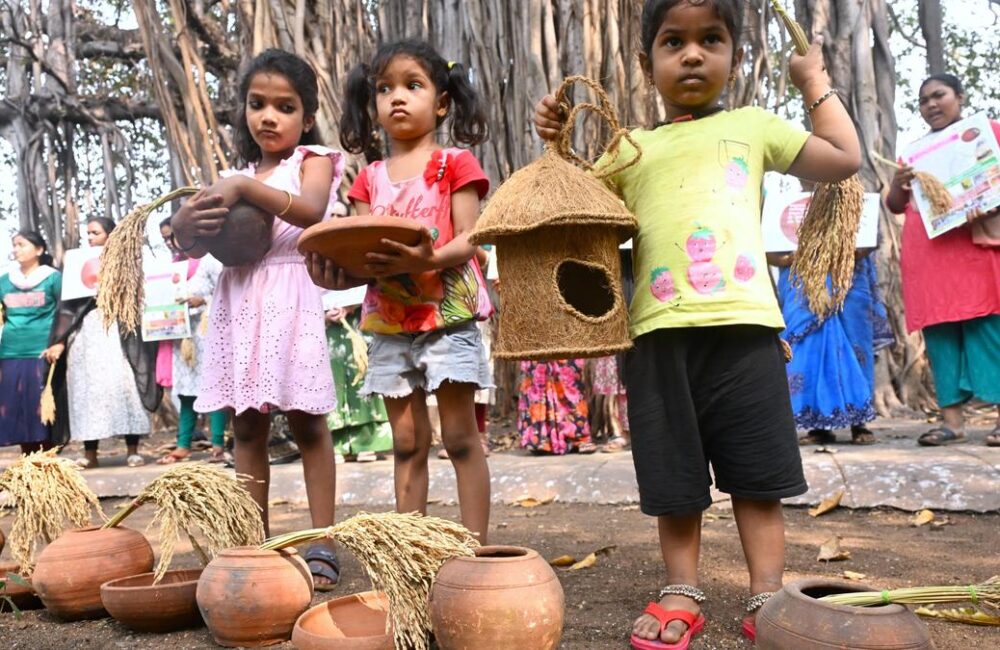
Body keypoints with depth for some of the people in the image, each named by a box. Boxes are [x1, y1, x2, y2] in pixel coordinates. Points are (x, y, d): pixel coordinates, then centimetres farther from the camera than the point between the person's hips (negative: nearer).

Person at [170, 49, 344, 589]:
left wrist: (247, 189, -21)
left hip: (290, 297, -5)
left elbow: (311, 210, -15)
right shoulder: (235, 176, 21)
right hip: (237, 299, 5)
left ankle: (322, 546, -2)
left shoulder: (314, 160, 7)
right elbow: (191, 246, 17)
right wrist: (188, 224, -5)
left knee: (305, 422, -5)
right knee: (246, 426, 4)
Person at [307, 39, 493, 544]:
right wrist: (339, 272, -14)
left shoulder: (454, 163, 2)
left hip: (448, 312, -4)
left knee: (460, 436, -2)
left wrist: (428, 260, -27)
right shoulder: (370, 179, 14)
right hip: (389, 319, 4)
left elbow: (469, 238, -8)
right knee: (407, 443, 8)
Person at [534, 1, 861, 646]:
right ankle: (682, 595, 21)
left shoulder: (752, 126, 14)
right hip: (662, 331, 1)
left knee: (758, 471, 5)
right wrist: (556, 143, 7)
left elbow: (846, 159, 16)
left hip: (744, 324, -1)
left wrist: (815, 80, 21)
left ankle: (767, 597, 15)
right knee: (674, 474, 8)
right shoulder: (631, 149, 16)